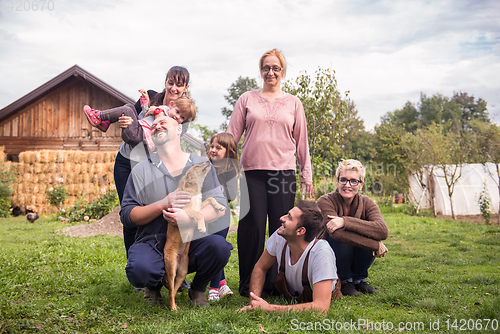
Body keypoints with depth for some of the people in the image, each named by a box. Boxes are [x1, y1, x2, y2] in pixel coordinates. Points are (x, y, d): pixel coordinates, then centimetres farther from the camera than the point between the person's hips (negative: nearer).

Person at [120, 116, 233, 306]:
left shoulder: (201, 165, 7)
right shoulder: (141, 170, 6)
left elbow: (219, 206, -3)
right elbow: (127, 215, -1)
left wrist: (190, 218, -24)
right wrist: (163, 205, -17)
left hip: (192, 241, 1)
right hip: (153, 243, -1)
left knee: (219, 246, -31)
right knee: (139, 270, -34)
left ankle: (198, 289, 3)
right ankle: (154, 285, 8)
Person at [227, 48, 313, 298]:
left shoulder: (293, 104, 13)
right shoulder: (247, 100, 11)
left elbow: (301, 141, 15)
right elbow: (231, 135, 9)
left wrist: (307, 174, 13)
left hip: (283, 171, 1)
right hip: (252, 171, -1)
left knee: (281, 228, -1)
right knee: (252, 226, -5)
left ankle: (276, 282, 10)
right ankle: (248, 284, 6)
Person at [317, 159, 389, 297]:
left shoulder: (366, 203, -8)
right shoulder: (325, 202, -18)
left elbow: (383, 231, -28)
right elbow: (337, 234, -35)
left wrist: (345, 222, -37)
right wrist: (376, 245, -32)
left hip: (357, 262, 3)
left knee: (367, 234, -25)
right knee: (342, 236, -31)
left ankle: (359, 279, -1)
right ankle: (345, 281, -7)